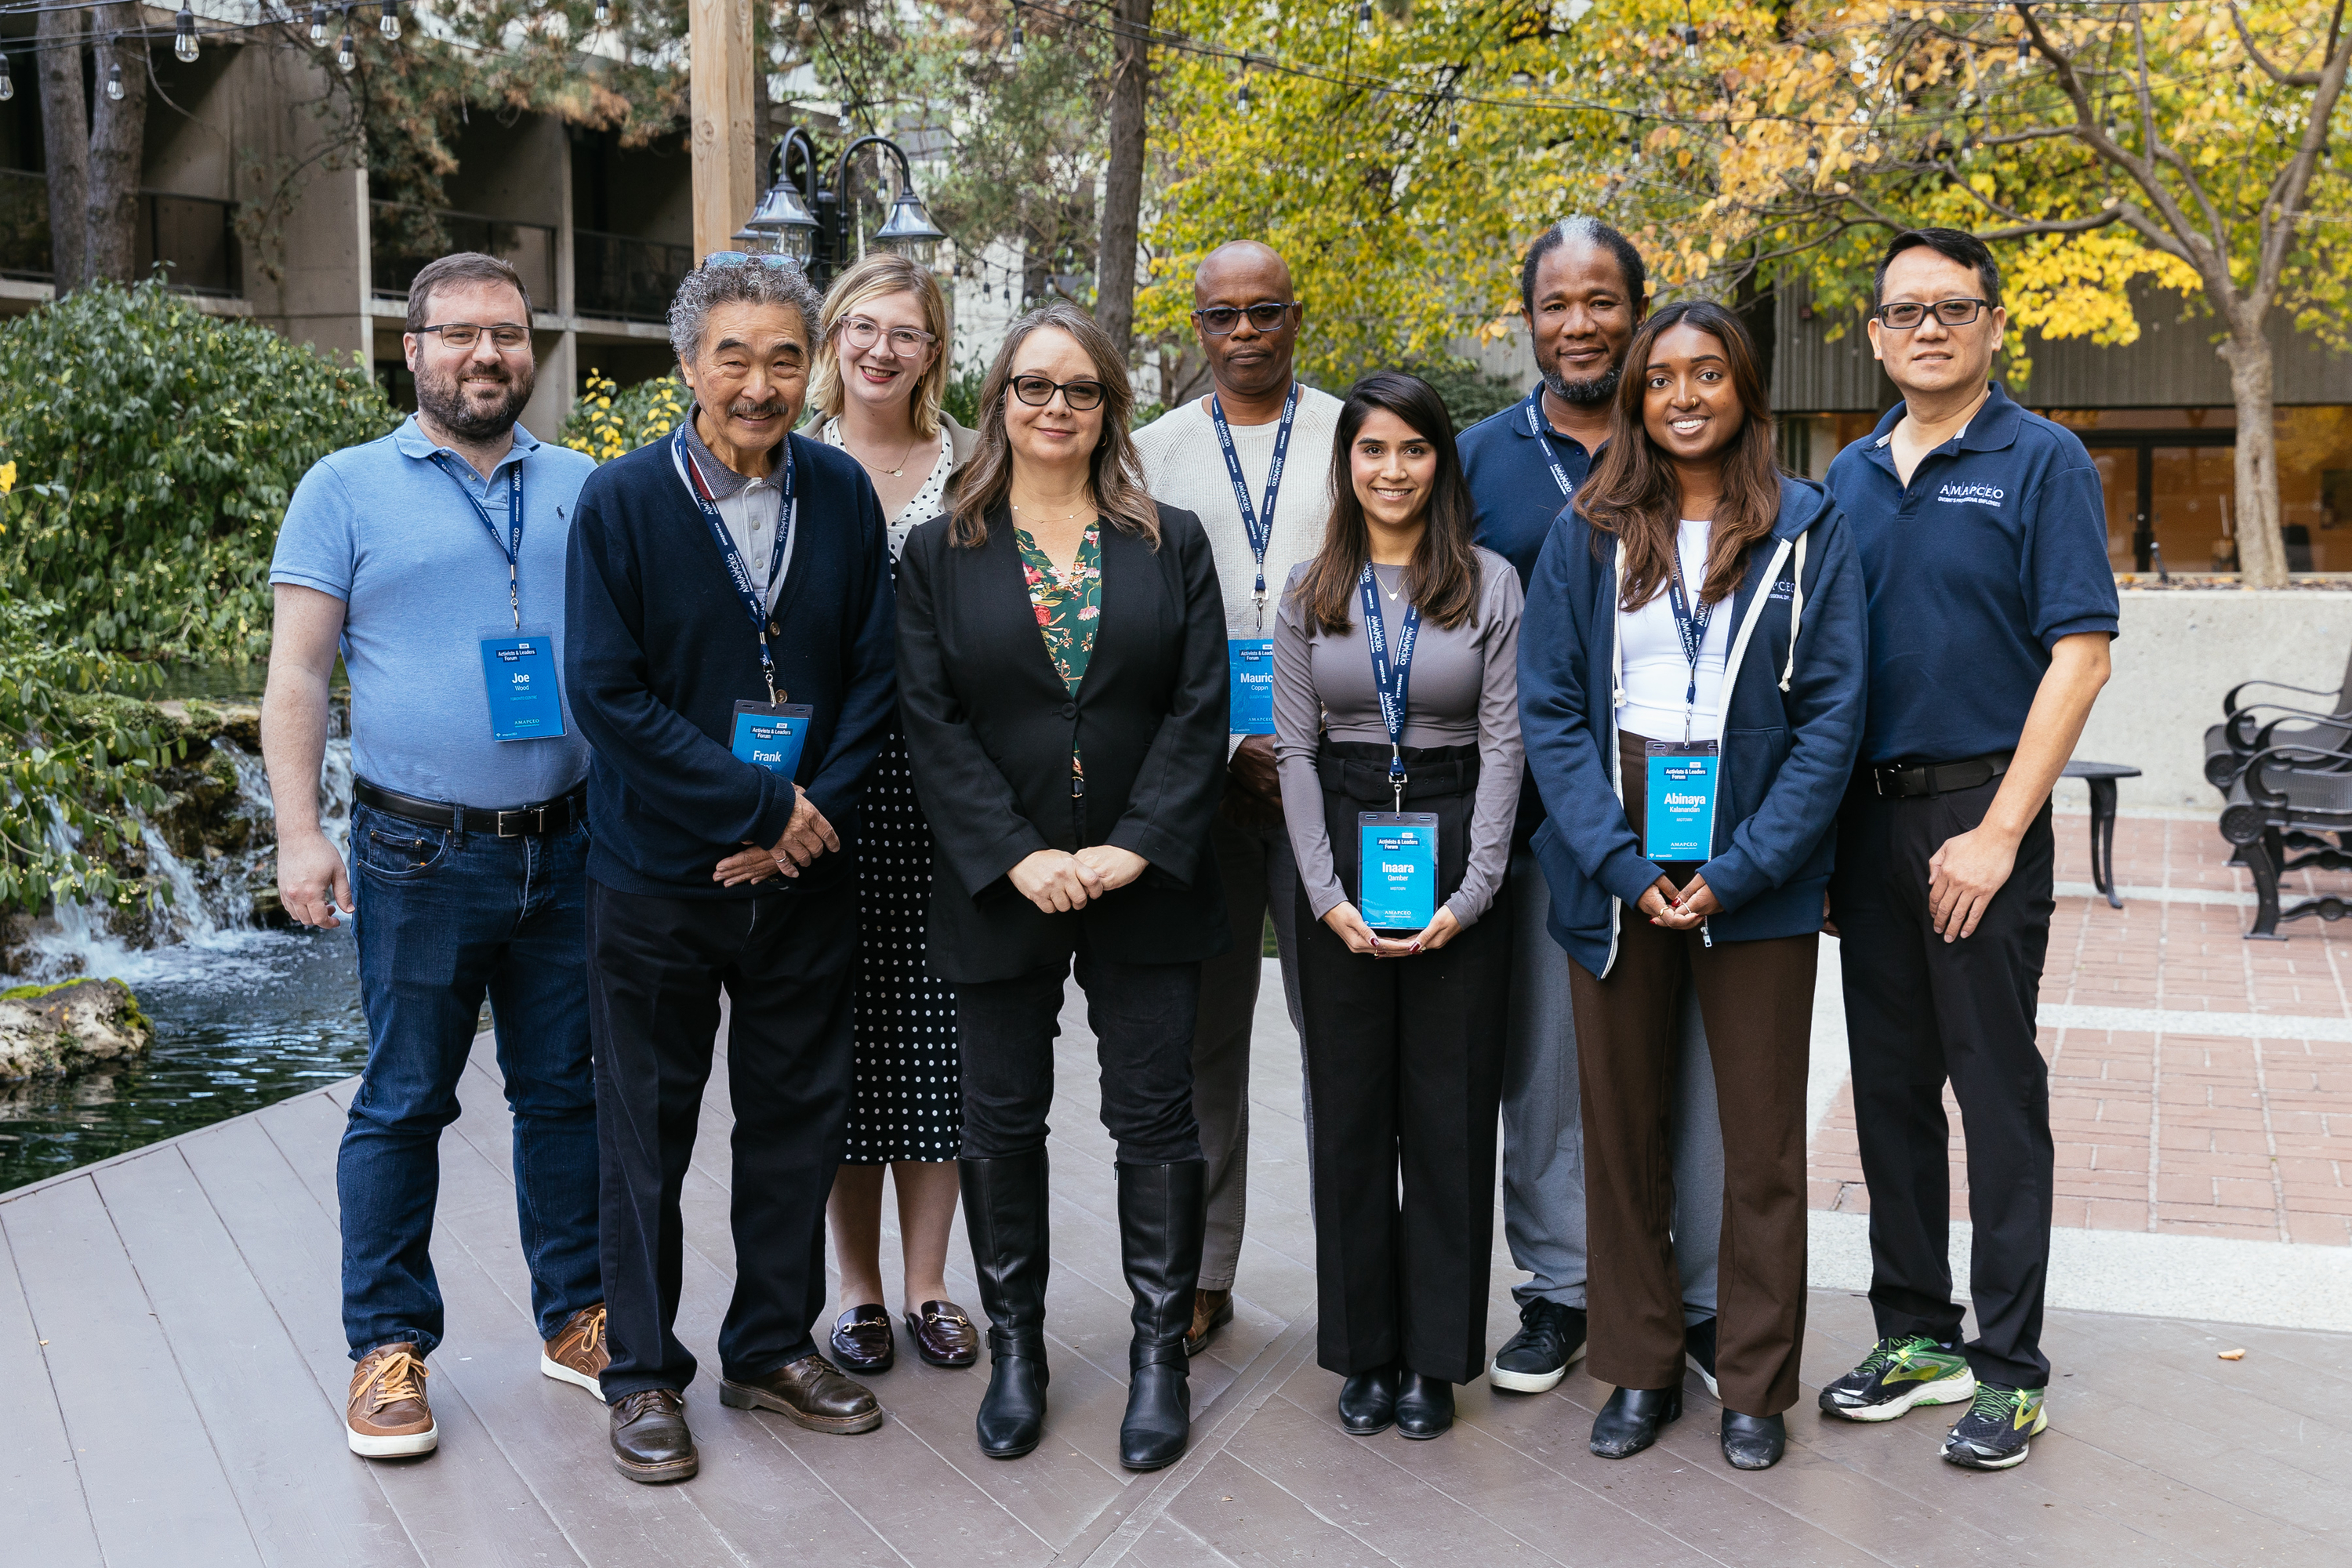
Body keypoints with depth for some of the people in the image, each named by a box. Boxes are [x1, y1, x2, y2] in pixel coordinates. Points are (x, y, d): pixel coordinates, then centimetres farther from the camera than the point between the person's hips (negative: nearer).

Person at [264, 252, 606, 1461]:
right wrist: (300, 834, -10)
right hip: (420, 857, -3)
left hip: (568, 848, 3)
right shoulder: (348, 489, 1)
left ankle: (577, 1318, 24)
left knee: (565, 1090, 11)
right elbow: (297, 674, -1)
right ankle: (388, 1347, 16)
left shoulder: (585, 490, 9)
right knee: (403, 1102, 4)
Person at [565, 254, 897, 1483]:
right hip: (658, 874, -3)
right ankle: (644, 1372, 24)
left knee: (797, 1115, 13)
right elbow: (607, 692, -13)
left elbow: (874, 675, 2)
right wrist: (762, 805, -16)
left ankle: (774, 1347, 30)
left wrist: (817, 813, -12)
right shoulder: (622, 501, -9)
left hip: (805, 873, 3)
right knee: (647, 1127, 8)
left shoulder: (842, 493, 1)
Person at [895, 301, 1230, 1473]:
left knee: (1156, 1118, 4)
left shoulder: (1173, 545, 6)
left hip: (1145, 885, 0)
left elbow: (1201, 707, -1)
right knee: (1003, 1122, 8)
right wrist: (1017, 857, -13)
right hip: (999, 889, 0)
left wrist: (1135, 848, -12)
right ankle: (1013, 1347, 22)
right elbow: (933, 725, -2)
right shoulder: (938, 555, 5)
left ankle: (1160, 1351, 16)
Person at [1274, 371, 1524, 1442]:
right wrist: (1328, 894, -7)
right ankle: (1363, 1349, 17)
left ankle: (1436, 1354, 14)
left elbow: (1503, 741, -2)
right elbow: (1295, 747, 3)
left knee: (1451, 1107, 2)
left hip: (1453, 846, -1)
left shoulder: (1491, 585, 2)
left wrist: (1471, 892, -11)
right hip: (1341, 847, 1)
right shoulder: (1309, 591, 6)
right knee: (1350, 1105, 5)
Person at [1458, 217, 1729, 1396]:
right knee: (1544, 1066, 7)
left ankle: (1710, 1301, 18)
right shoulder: (1478, 459, 8)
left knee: (1698, 1062, 4)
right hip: (1537, 818, 1)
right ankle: (1557, 1296, 21)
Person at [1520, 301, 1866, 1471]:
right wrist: (1620, 862, -11)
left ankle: (1754, 1387, 18)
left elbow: (1832, 714, -3)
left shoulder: (1808, 531, 2)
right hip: (1613, 855, 1)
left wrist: (1737, 870, -13)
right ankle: (1640, 1370, 21)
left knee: (1762, 1132, 4)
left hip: (1755, 859, -1)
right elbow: (1548, 705, 1)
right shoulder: (1586, 534, 5)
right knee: (1621, 1123, 7)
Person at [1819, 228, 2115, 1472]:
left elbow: (2079, 657, -11)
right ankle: (1914, 1333, 24)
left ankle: (2010, 1368, 10)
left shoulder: (2041, 462, -4)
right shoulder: (1848, 479, 11)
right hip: (1866, 812, 5)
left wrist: (1997, 834, -16)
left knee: (1998, 1091, 0)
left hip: (1979, 812, -5)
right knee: (1890, 1084, 11)